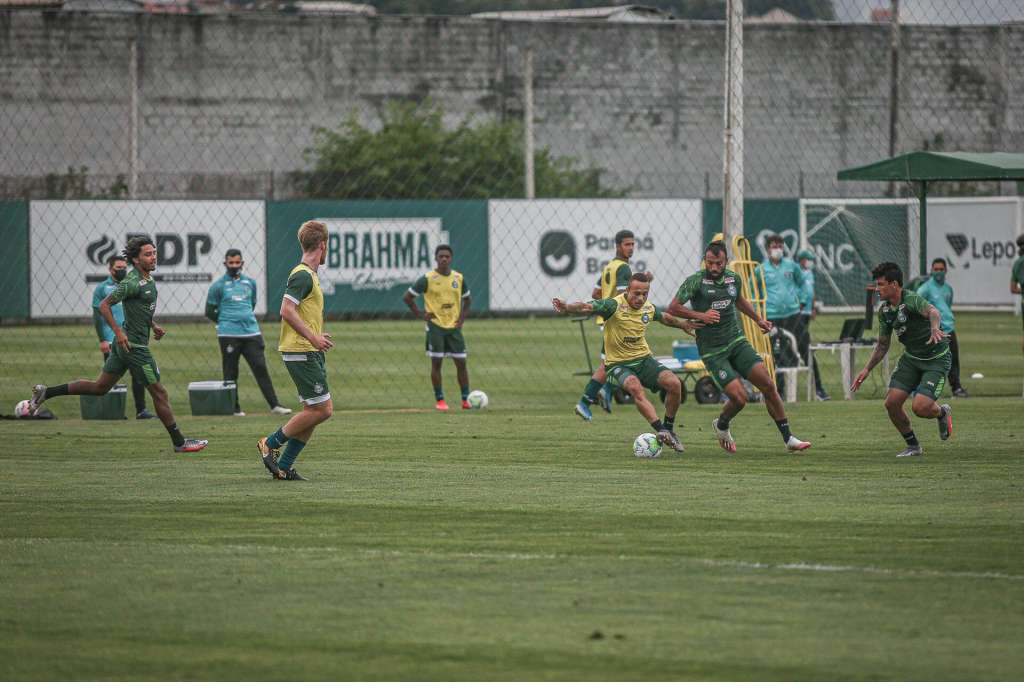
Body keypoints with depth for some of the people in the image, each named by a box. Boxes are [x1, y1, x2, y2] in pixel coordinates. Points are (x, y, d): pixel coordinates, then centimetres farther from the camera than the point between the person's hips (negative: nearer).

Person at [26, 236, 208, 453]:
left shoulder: (148, 279, 11)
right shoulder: (132, 283, -18)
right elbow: (104, 305, -18)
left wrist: (153, 326, 17)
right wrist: (118, 332, -23)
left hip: (123, 345, 10)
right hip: (133, 345, -10)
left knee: (100, 387, 15)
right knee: (159, 392, -2)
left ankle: (45, 392, 17)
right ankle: (179, 442, 6)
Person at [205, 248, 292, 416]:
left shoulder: (250, 282, 13)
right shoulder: (218, 286, 0)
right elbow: (210, 312, 4)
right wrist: (225, 322, 10)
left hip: (251, 333, 3)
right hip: (229, 336, -3)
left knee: (261, 368, -2)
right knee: (231, 373, 0)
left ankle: (274, 405, -4)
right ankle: (234, 407, 9)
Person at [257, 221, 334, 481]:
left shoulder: (308, 274, 16)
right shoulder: (302, 275, -15)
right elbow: (287, 311, -23)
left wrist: (317, 336, 23)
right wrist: (313, 337, -24)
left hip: (311, 352, 10)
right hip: (301, 352, -10)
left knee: (315, 411, 8)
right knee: (322, 409, -10)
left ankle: (283, 466, 9)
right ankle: (271, 444, 0)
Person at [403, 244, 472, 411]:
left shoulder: (459, 278, 4)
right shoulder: (427, 279, -8)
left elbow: (467, 299, 20)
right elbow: (407, 297, -3)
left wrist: (462, 317, 7)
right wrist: (420, 314, -7)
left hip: (454, 327, 3)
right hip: (435, 326, -3)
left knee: (461, 362, 1)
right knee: (436, 362, -4)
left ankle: (466, 399, 9)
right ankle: (439, 400, 2)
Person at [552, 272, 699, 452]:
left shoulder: (649, 308, 1)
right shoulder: (615, 305, -19)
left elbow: (664, 317, 26)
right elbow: (587, 307, -33)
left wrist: (683, 324, 34)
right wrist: (567, 308, -52)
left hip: (643, 359, 6)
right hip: (618, 364, -6)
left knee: (674, 383, -15)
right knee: (635, 387, -36)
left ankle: (669, 428, 7)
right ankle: (661, 430, -41)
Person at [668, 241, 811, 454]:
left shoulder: (733, 279, 6)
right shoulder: (695, 281, -11)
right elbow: (672, 308, -10)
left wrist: (758, 319, 24)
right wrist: (700, 316, -19)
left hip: (737, 341, 5)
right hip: (712, 351, -5)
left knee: (768, 385, -6)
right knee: (739, 397, -15)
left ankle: (788, 439, 1)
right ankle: (721, 425, 20)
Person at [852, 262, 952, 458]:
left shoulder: (912, 300, -24)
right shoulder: (884, 310, 1)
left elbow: (932, 311, -47)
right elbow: (883, 345, 13)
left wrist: (935, 329, -69)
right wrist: (867, 369, 5)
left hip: (936, 359, -7)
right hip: (911, 358, 7)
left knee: (920, 407, -20)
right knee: (891, 403, -7)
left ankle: (942, 413, 16)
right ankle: (913, 446, 14)